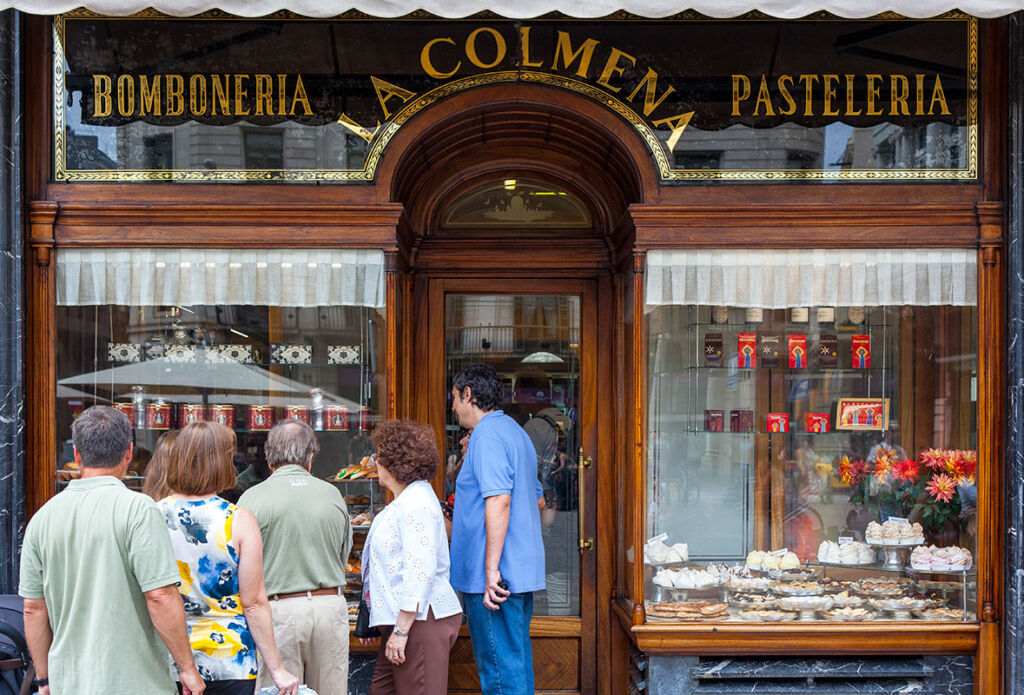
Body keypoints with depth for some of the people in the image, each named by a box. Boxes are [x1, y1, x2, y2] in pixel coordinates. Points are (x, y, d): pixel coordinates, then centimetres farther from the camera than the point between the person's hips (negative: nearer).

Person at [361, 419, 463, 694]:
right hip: (403, 620, 11)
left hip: (421, 620, -11)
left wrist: (401, 631, -23)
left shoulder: (416, 504, -15)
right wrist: (371, 624, 27)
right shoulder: (404, 501, 19)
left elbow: (420, 573, -23)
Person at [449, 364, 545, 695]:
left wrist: (491, 568, -25)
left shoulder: (487, 434, -13)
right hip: (522, 573, 10)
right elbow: (538, 499, 26)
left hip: (494, 579, -10)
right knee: (518, 662, 15)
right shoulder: (516, 432, 17)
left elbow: (499, 500, -24)